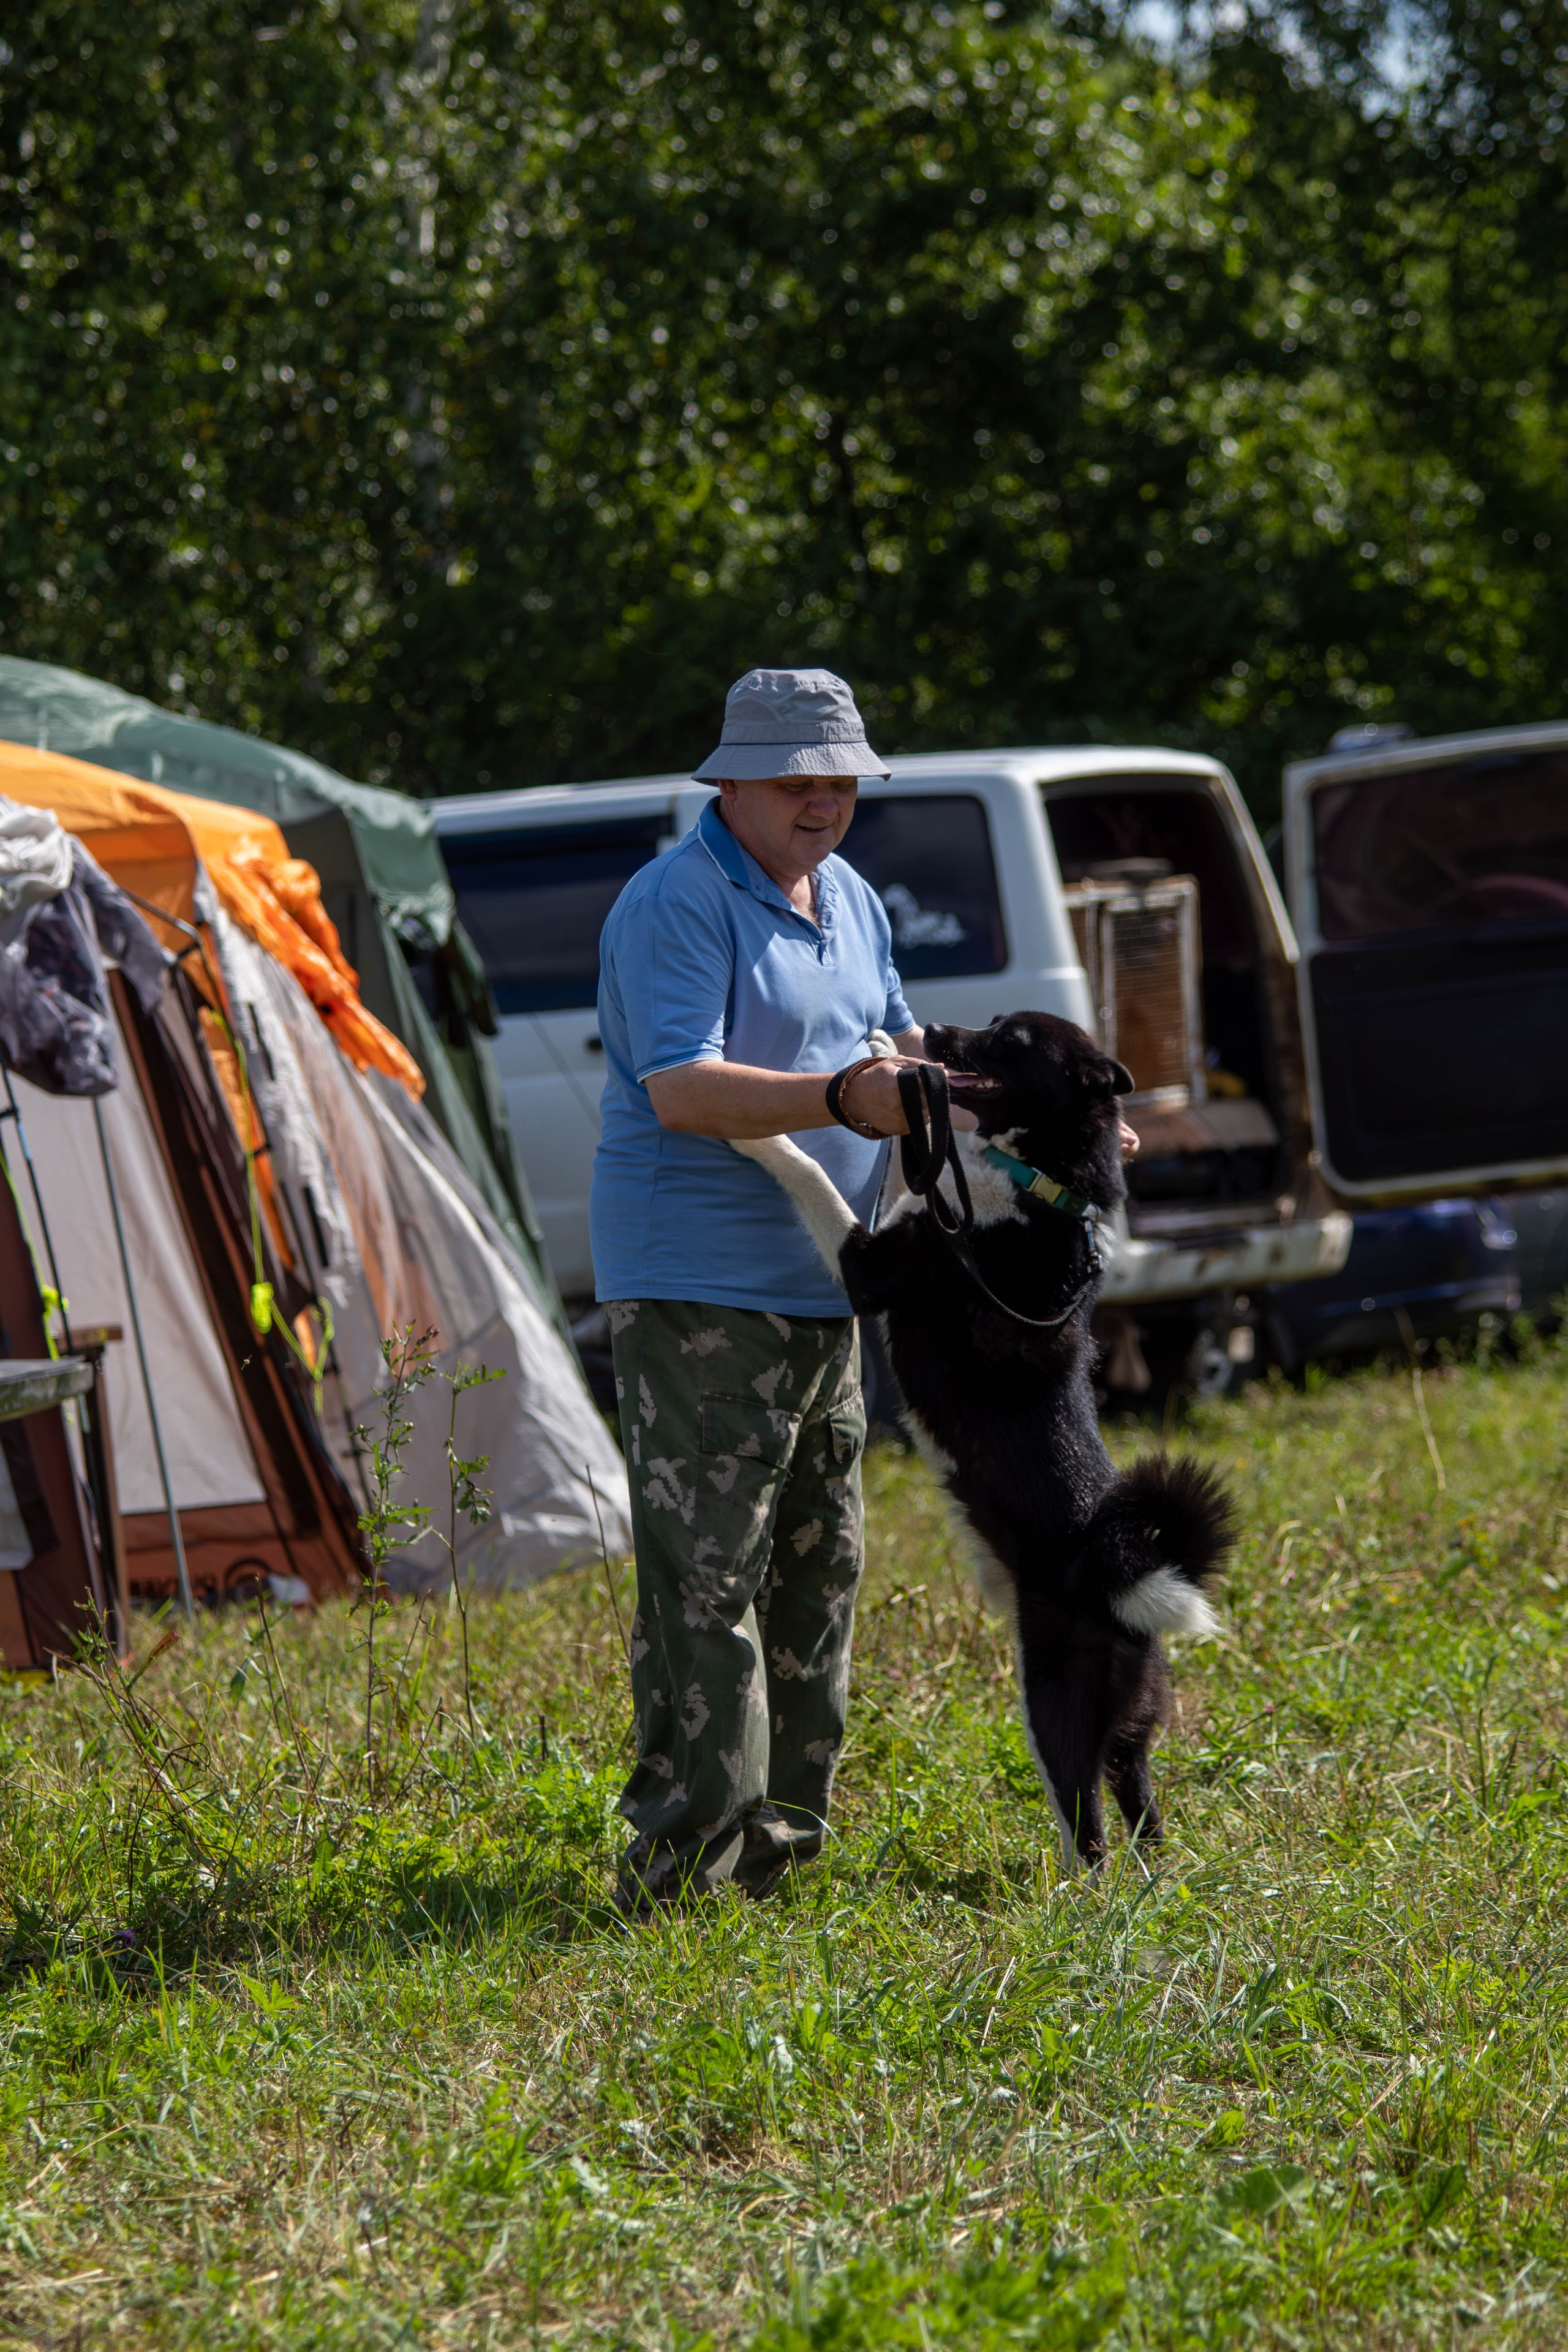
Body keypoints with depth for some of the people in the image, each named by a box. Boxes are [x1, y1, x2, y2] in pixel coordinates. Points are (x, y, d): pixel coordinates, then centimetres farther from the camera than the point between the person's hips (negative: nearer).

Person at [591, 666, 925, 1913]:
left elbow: (897, 1042, 28)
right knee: (705, 1572, -13)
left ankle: (783, 1827, 21)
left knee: (820, 1563, 13)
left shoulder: (852, 899, 15)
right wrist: (842, 1099, -34)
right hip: (700, 1287, -9)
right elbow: (682, 1089, -24)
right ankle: (686, 1837, -13)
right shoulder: (678, 905, -14)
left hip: (822, 1290, 9)